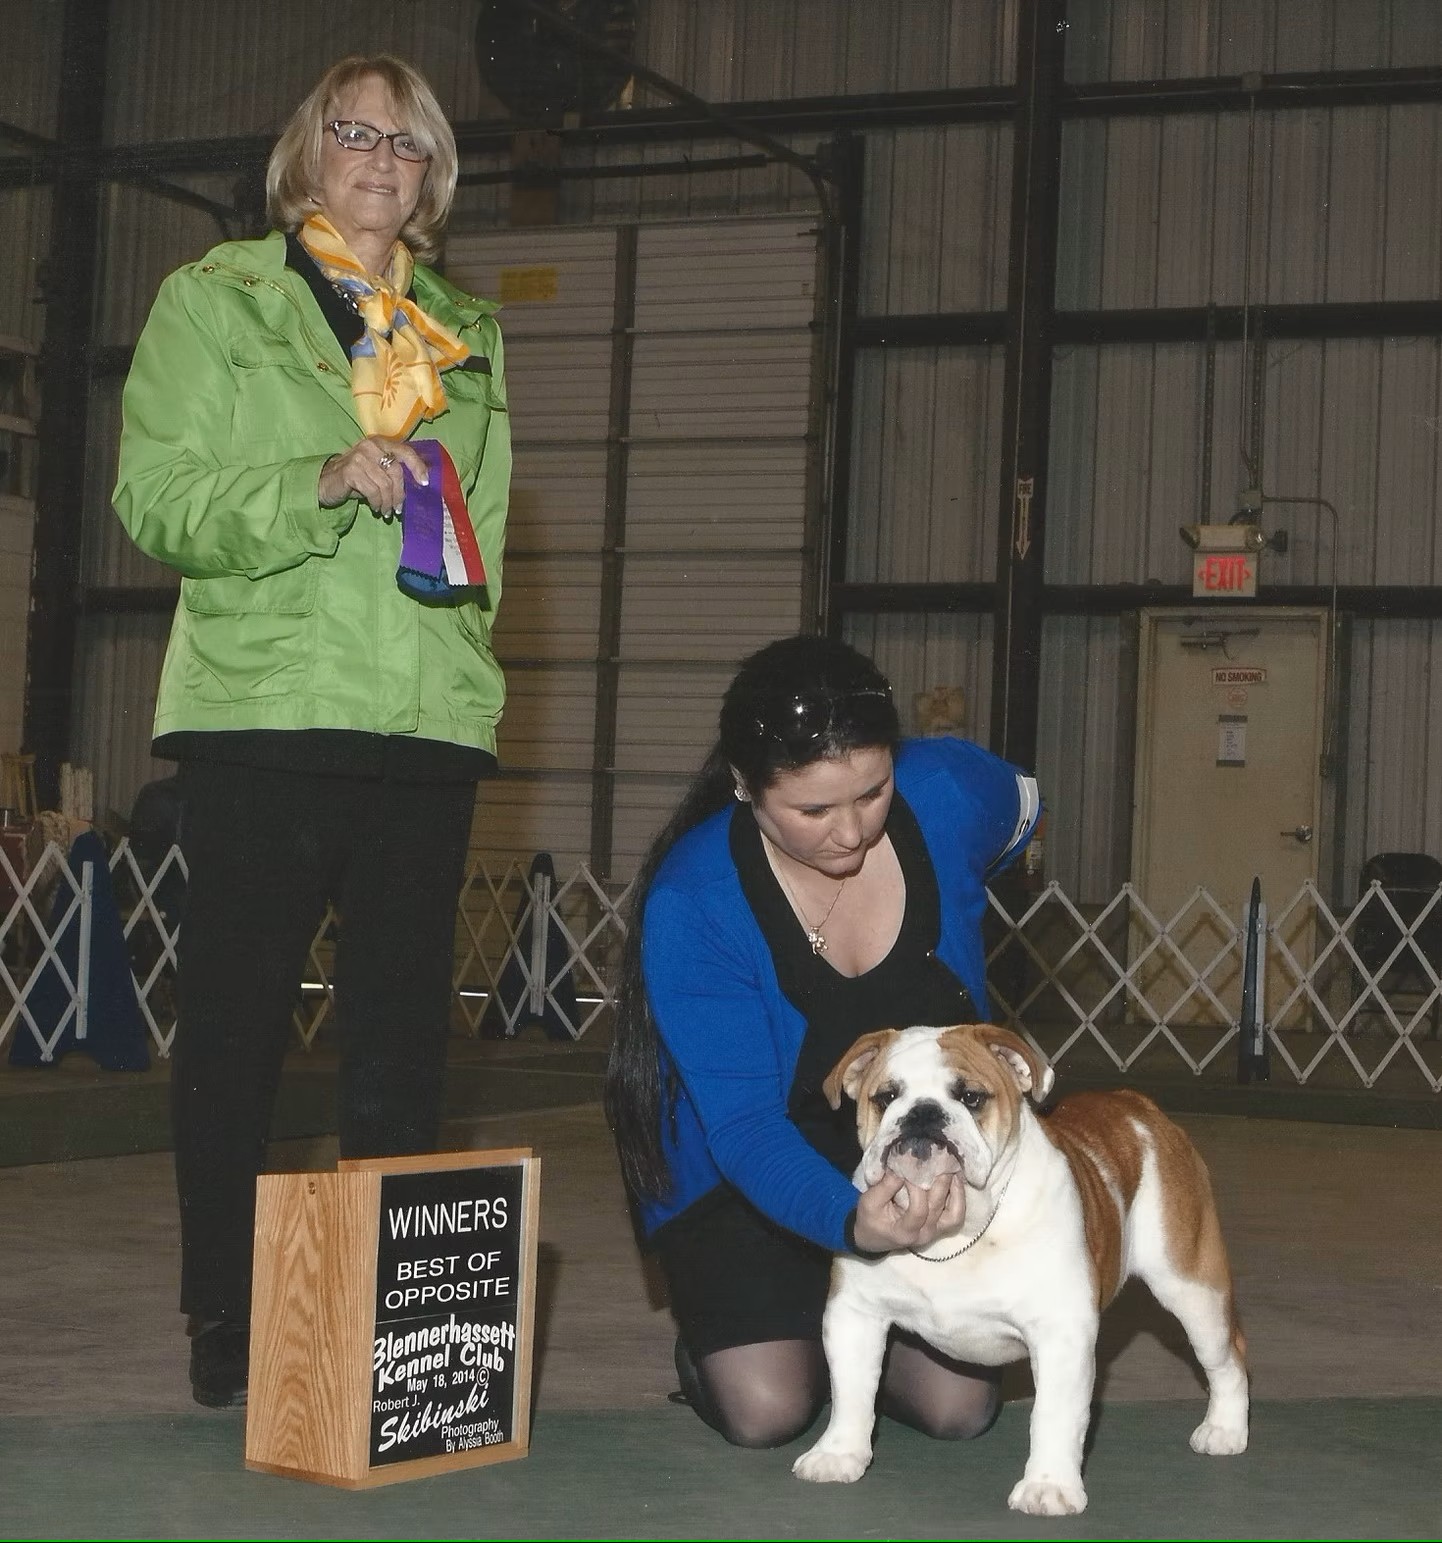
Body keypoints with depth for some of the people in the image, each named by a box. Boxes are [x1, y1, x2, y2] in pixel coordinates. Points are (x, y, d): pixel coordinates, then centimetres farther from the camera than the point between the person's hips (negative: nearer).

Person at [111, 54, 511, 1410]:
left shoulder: (468, 338, 20)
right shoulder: (213, 302, 7)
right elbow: (155, 498, -3)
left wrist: (466, 628, 9)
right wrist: (323, 482, -16)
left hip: (429, 721, 4)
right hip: (264, 711, -4)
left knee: (403, 1030, 4)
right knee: (237, 1027, 0)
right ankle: (224, 1324, 9)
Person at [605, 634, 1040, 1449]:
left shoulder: (948, 792, -24)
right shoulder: (690, 904, -32)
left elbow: (1021, 806, 5)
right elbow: (745, 1126, -34)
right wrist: (850, 1222, -53)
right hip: (740, 1171, -3)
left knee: (960, 1407, -5)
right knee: (766, 1412, -16)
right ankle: (709, 1344, 19)